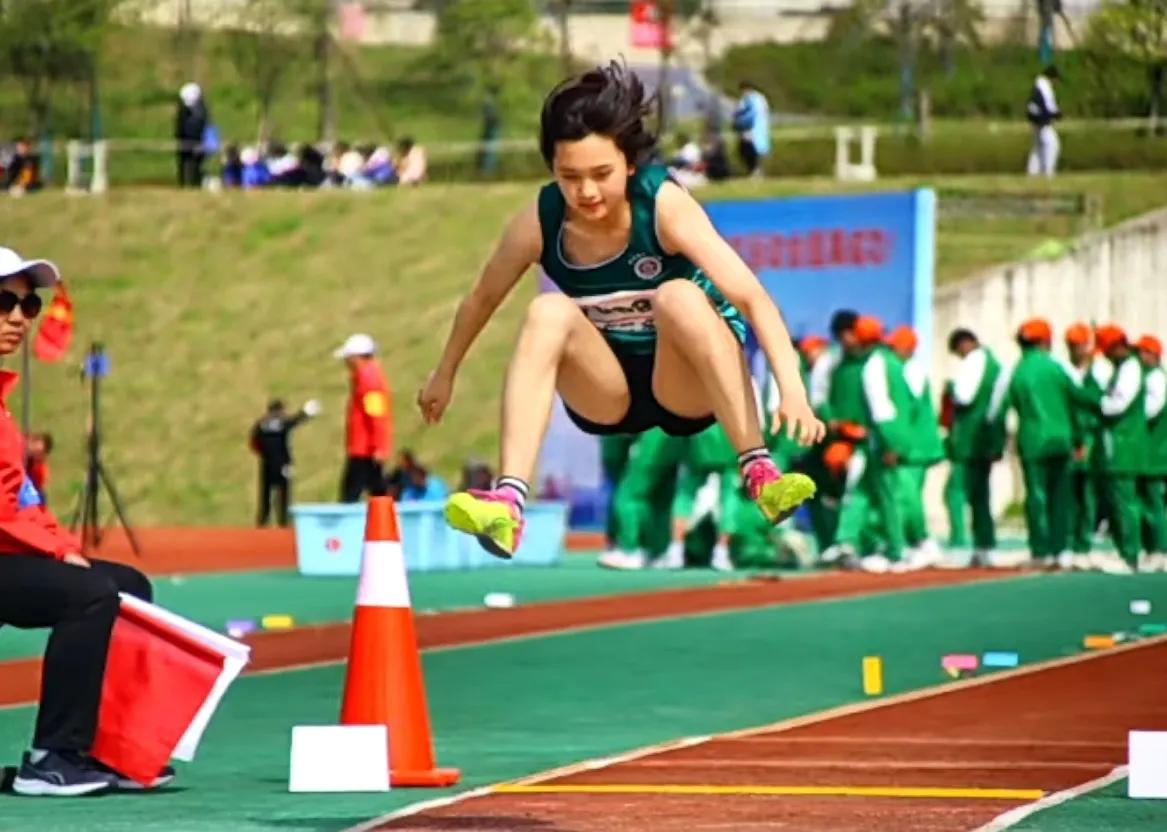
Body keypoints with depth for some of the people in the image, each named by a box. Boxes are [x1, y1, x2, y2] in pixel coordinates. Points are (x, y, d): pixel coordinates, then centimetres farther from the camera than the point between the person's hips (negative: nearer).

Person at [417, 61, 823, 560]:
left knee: (679, 297, -32)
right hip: (605, 395, 2)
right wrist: (444, 376, 16)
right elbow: (481, 300, 5)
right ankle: (507, 503, -38)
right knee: (549, 312, -27)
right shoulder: (539, 223, -15)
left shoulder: (665, 205, -23)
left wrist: (791, 388, -44)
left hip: (690, 388, -2)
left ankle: (759, 471, -33)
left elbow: (751, 297, -31)